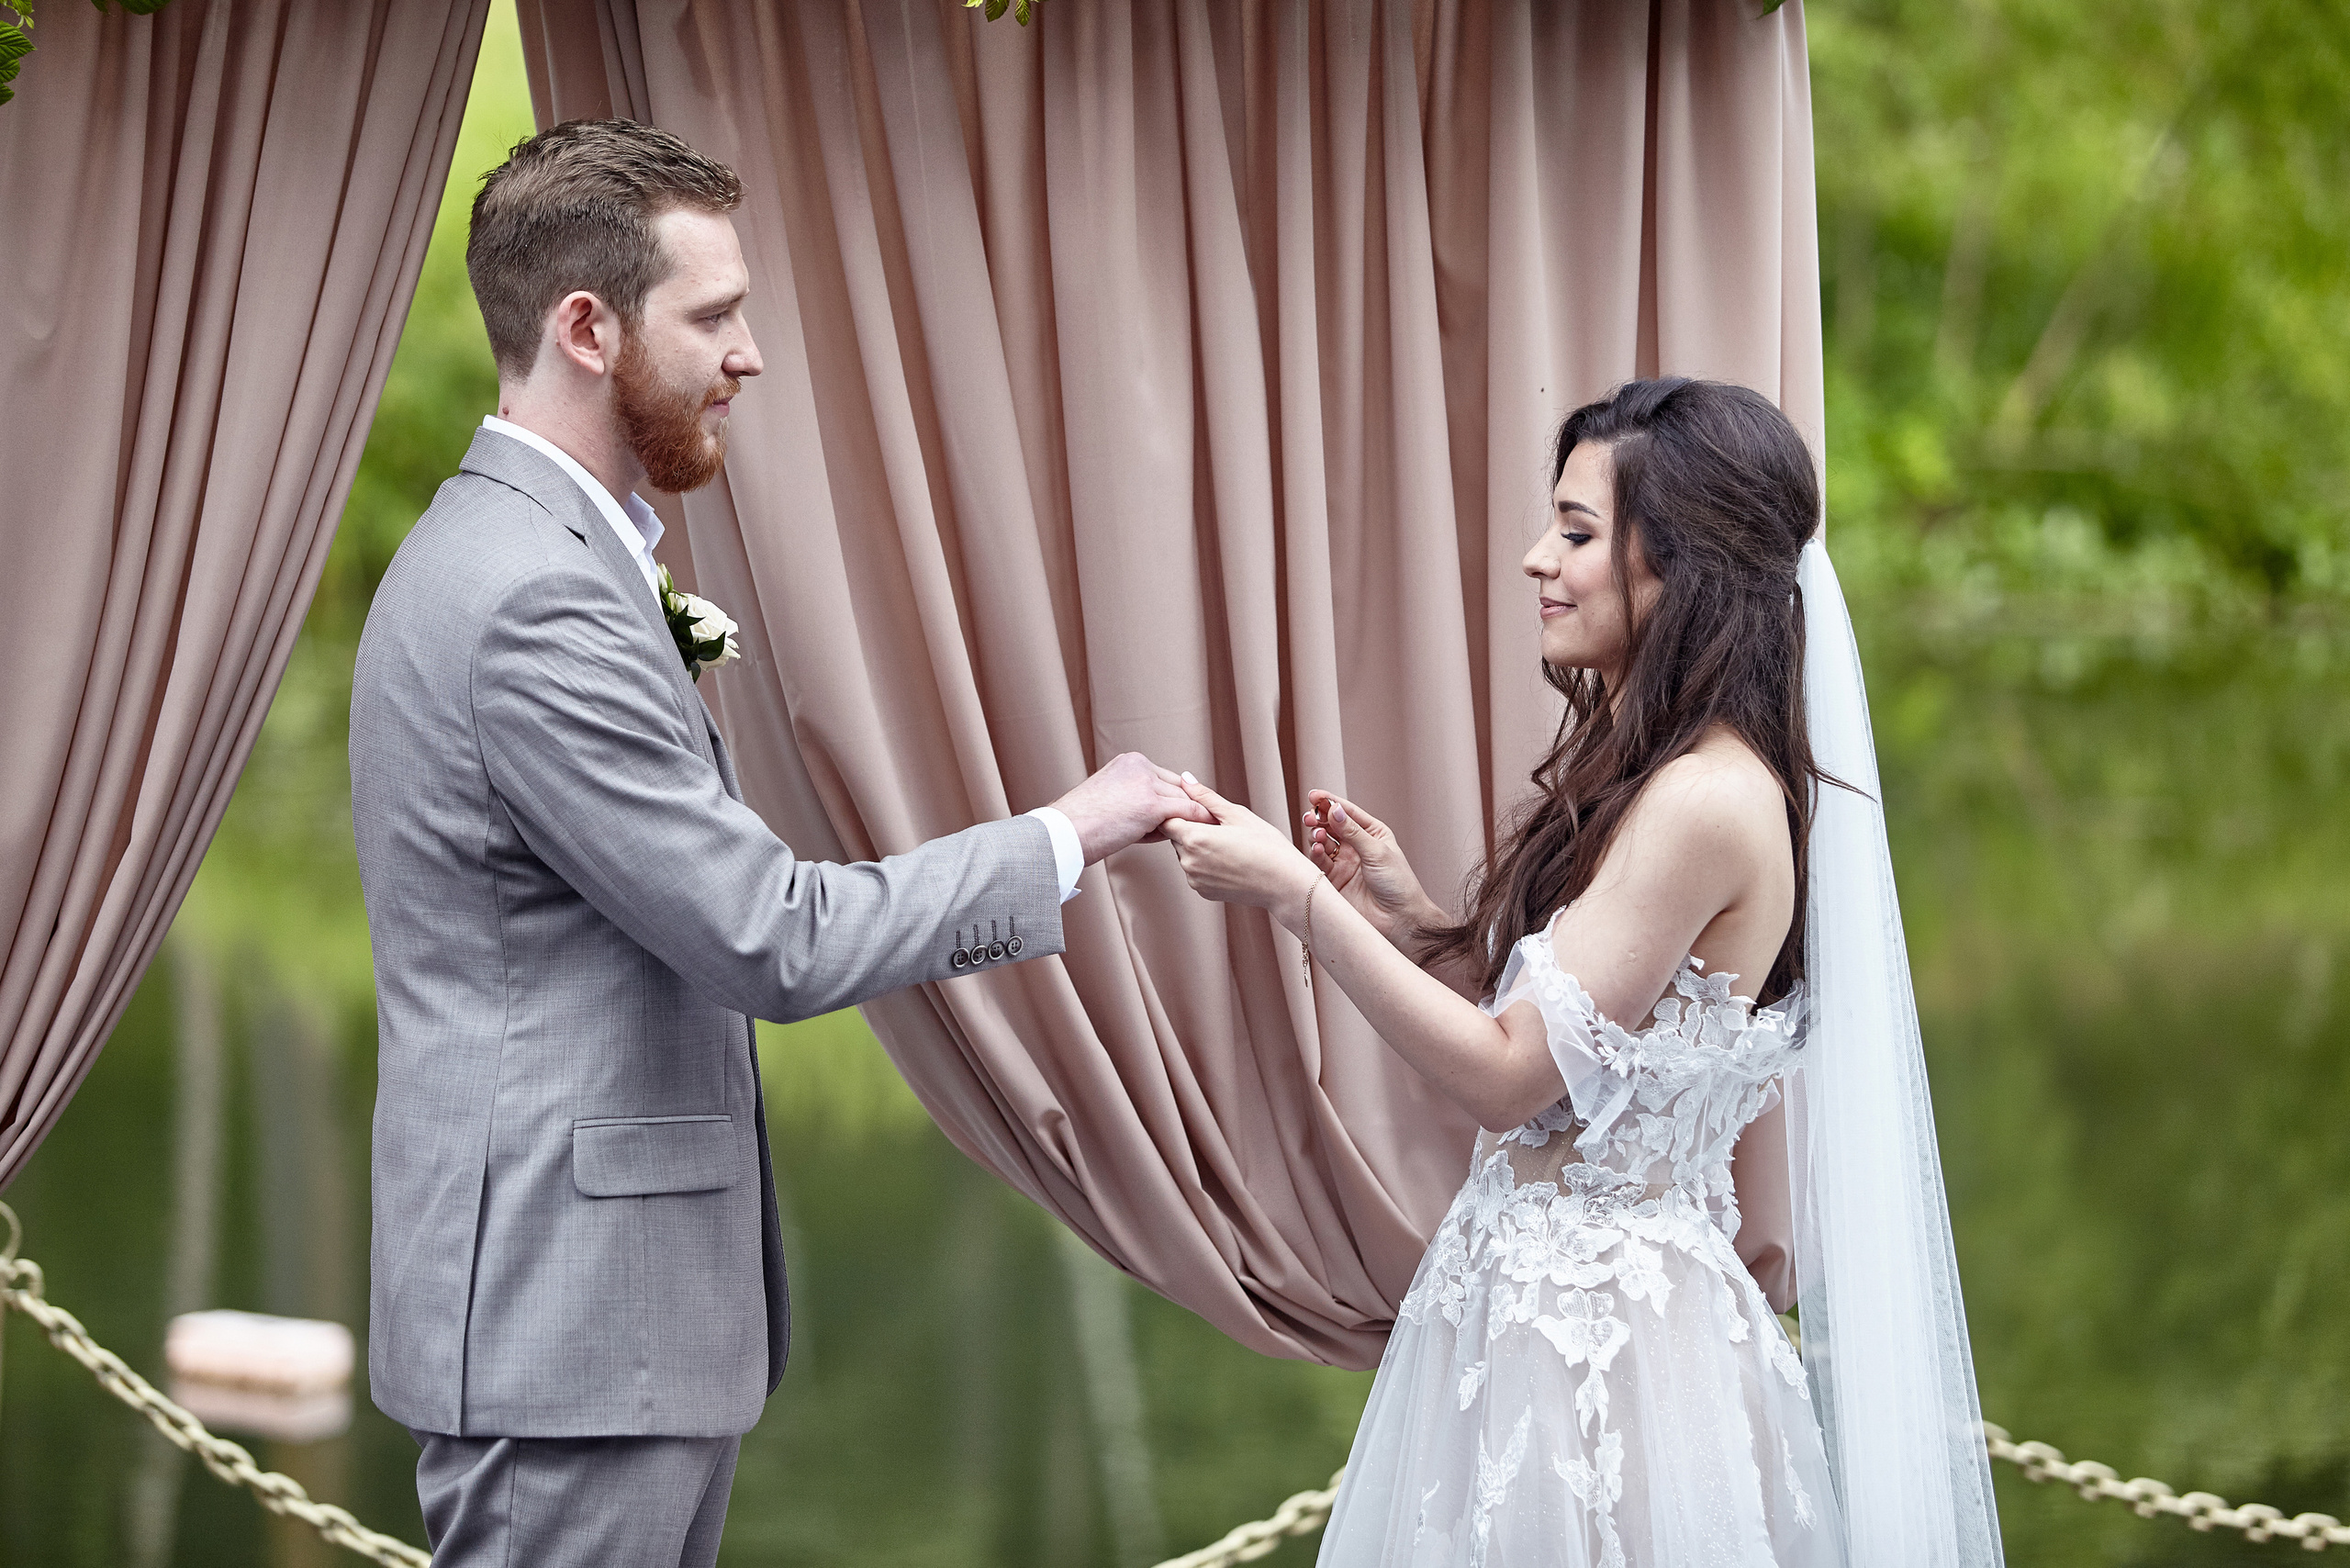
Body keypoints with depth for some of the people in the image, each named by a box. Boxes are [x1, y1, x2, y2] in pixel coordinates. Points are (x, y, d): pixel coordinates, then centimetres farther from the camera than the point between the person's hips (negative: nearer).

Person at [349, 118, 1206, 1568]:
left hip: (604, 1298, 11)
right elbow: (771, 940, -18)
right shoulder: (539, 600, -20)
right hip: (572, 1323, -11)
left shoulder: (502, 551, 15)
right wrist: (1062, 841, -11)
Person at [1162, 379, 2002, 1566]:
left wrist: (1297, 898, -17)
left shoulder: (1707, 802, -20)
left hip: (1596, 1328, -9)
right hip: (1542, 1309, 9)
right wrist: (1406, 913, 4)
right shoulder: (1646, 772, 10)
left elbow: (1511, 1078, -19)